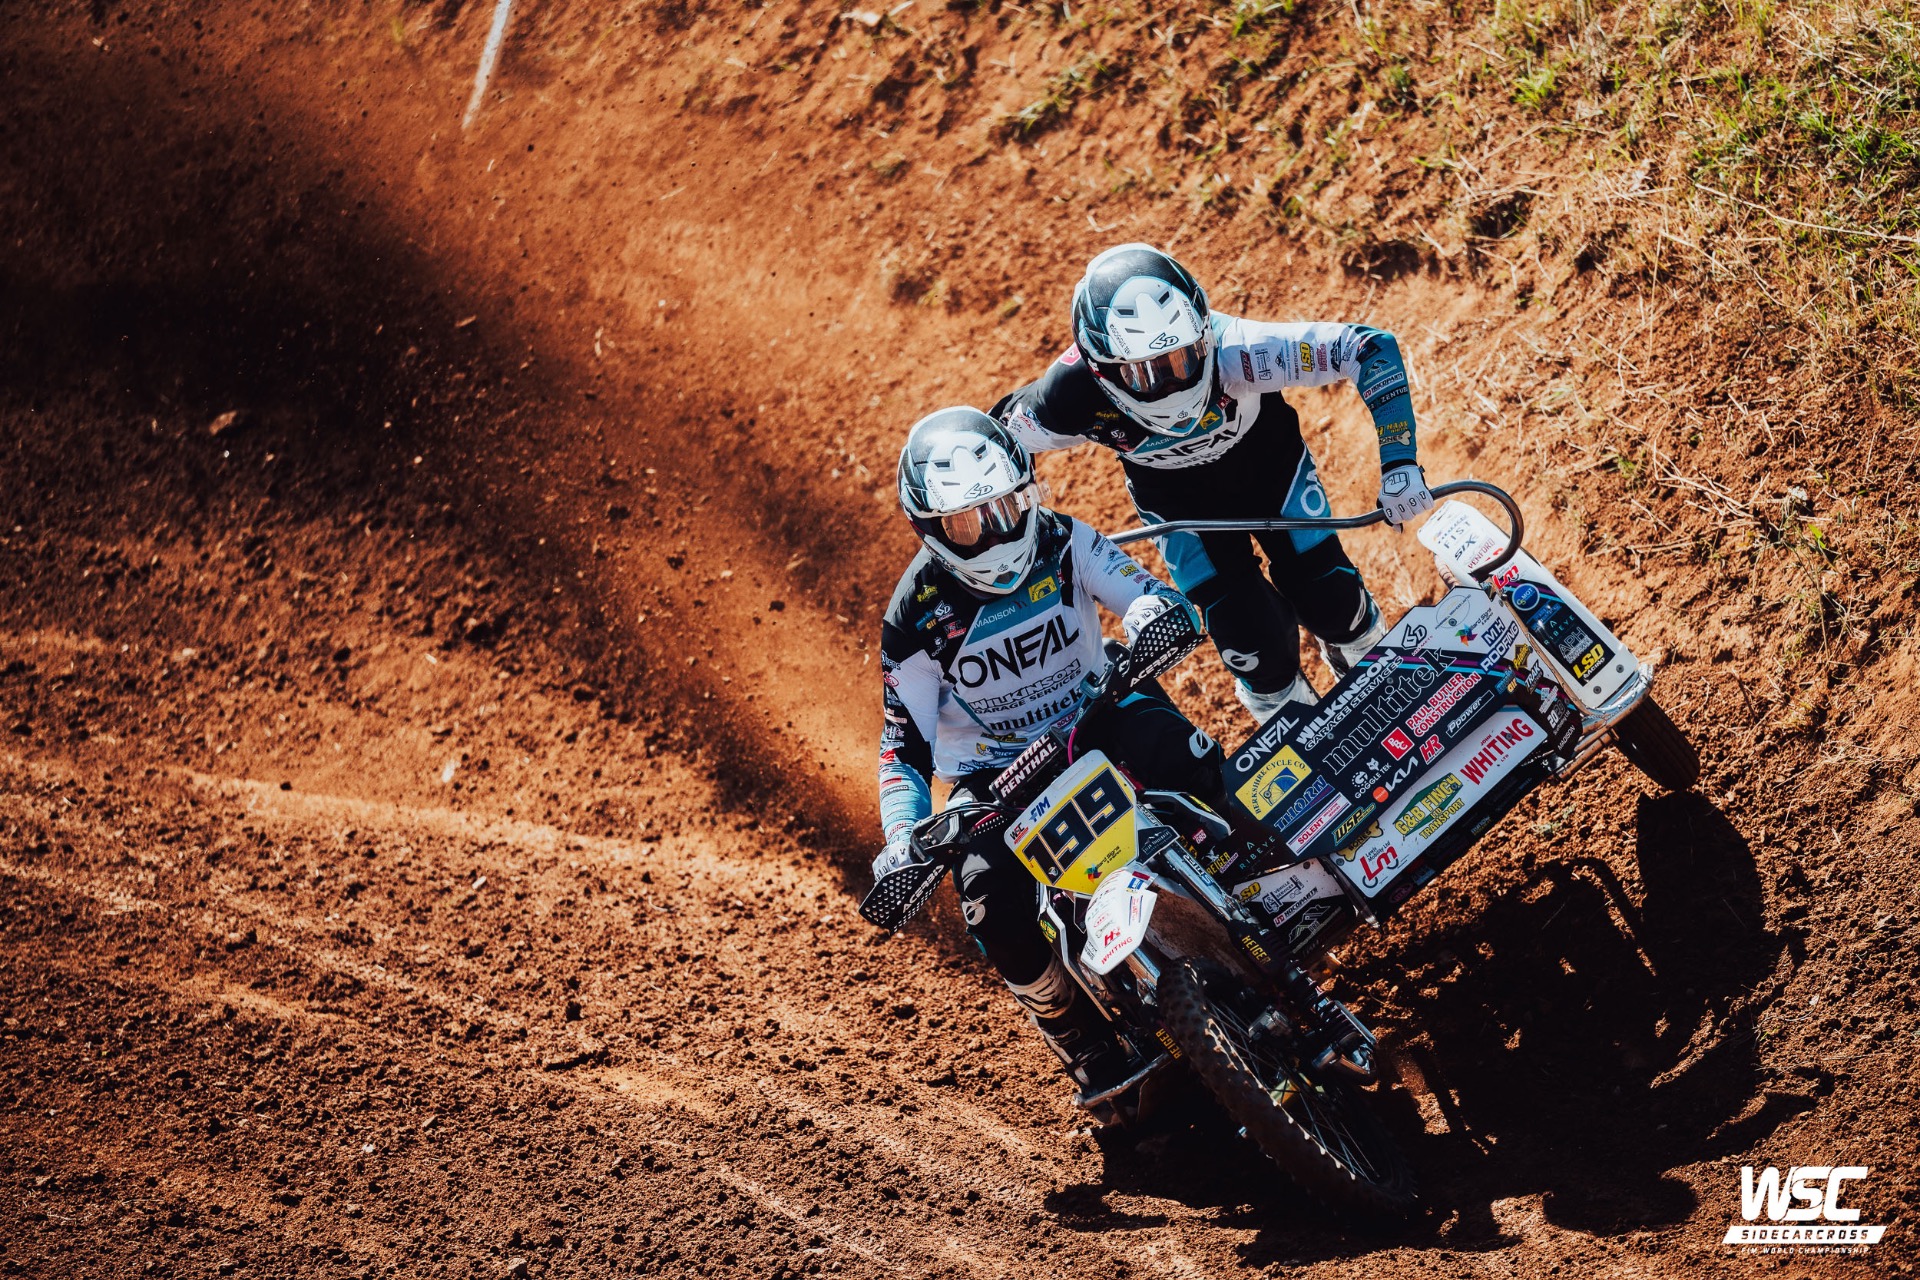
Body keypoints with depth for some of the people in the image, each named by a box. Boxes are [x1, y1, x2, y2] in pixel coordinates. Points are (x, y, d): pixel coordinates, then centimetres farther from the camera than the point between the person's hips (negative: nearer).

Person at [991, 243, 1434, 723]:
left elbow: (1372, 347, -37)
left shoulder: (1234, 350, -42)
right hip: (1174, 492, 0)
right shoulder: (1073, 397, -38)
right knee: (1250, 640, -6)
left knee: (1327, 596, 0)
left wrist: (1399, 467, -40)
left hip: (1265, 454, 0)